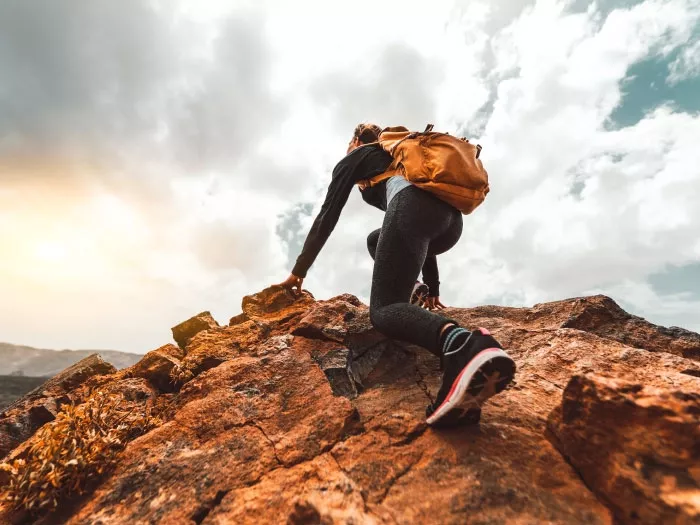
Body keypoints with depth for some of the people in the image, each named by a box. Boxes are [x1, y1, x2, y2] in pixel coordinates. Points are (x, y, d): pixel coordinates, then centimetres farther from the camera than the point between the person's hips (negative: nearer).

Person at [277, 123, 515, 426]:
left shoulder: (355, 157, 26)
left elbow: (327, 217, 16)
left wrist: (298, 271, 21)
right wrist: (432, 290, 39)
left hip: (413, 204, -7)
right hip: (452, 218, 7)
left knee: (383, 310, -10)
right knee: (376, 240, 31)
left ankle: (460, 344, -41)